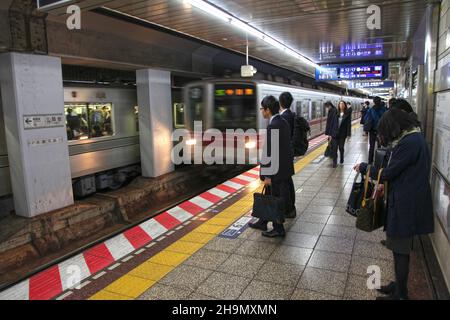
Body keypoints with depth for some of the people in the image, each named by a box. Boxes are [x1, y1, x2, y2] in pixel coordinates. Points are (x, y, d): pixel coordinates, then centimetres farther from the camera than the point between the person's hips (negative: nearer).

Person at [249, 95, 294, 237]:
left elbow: (270, 152, -23)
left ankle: (279, 228, 19)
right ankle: (263, 222, 33)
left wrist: (268, 175, -18)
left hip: (278, 170, -9)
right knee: (271, 196, 19)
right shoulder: (283, 122, 7)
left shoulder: (273, 126, -22)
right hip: (284, 167, 9)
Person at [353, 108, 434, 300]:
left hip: (405, 205, -10)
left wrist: (363, 167, -5)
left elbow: (388, 173, -18)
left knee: (400, 249, 3)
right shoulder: (415, 137, 10)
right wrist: (387, 185, 11)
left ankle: (400, 294, 18)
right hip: (408, 201, 10)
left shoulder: (409, 142, -21)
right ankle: (399, 285, 36)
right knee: (401, 247, 20)